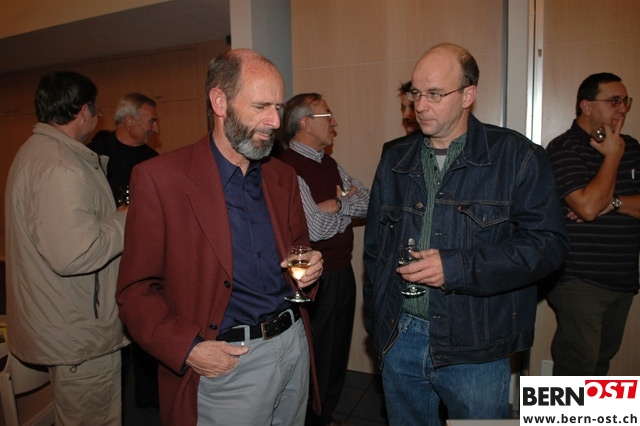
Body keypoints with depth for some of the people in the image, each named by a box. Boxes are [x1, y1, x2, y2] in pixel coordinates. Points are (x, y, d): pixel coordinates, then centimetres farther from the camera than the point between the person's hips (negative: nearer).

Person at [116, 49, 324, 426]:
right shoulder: (159, 178, -12)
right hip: (223, 362, -5)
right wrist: (187, 349, -18)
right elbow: (136, 290, -8)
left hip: (294, 347, 6)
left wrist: (308, 267, -4)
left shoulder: (283, 176, 6)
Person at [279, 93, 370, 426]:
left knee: (338, 352, 22)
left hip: (342, 273, 9)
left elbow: (369, 204, 2)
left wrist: (338, 205, -16)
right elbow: (315, 229, -26)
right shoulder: (288, 168, -18)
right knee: (317, 357, 10)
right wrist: (348, 205, -8)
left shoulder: (330, 164, 10)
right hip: (315, 280, -8)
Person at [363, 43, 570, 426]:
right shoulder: (395, 161, 7)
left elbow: (548, 243, -11)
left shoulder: (518, 157, -6)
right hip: (400, 340, 4)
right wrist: (376, 320, 10)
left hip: (476, 350, -3)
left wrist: (457, 268, -20)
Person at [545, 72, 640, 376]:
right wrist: (613, 155, -12)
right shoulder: (564, 148, -10)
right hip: (579, 280, -7)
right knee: (579, 362, -4)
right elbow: (588, 207, -22)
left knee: (603, 357, 18)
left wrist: (613, 202, -15)